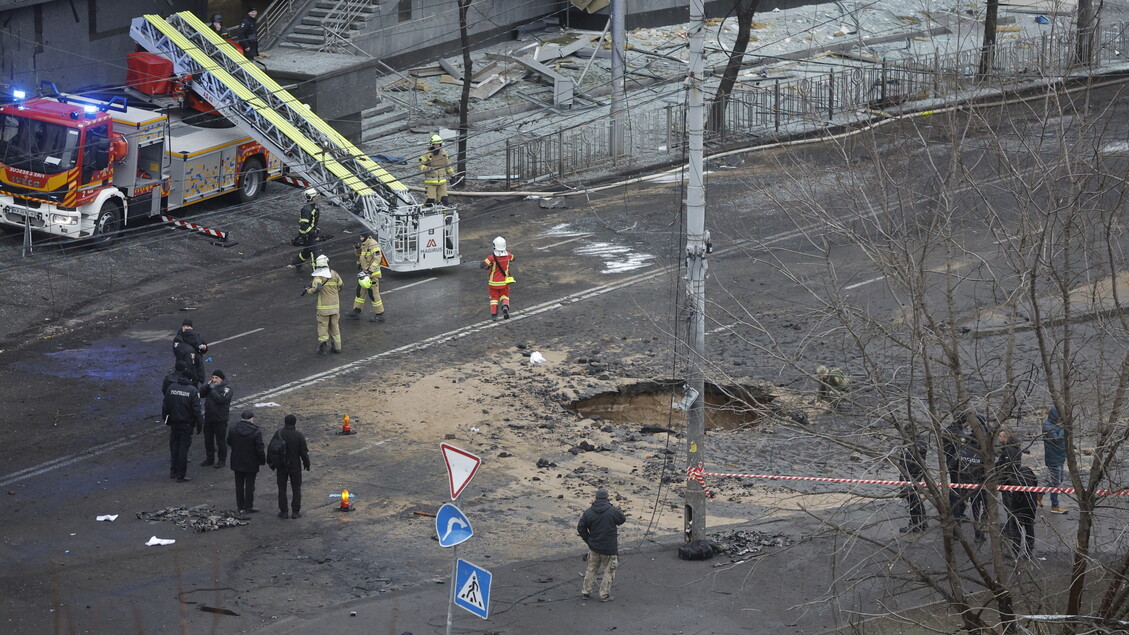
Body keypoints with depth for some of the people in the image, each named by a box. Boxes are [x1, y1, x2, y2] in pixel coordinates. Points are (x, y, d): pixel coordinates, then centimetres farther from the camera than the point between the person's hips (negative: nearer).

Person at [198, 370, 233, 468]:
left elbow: (221, 399, -25)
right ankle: (209, 458, 27)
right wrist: (207, 385, -10)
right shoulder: (211, 385, 9)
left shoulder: (226, 389, -11)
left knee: (220, 440, 3)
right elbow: (201, 394, 2)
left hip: (220, 419, -7)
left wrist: (213, 390, -20)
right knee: (208, 439, 14)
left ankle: (221, 459, 16)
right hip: (208, 418, 7)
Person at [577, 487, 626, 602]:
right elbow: (622, 519, 3)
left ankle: (586, 592, 24)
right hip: (610, 549, -3)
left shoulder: (588, 512, -6)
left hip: (594, 546, 4)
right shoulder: (613, 511, -16)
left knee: (591, 569, 18)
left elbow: (581, 528, -1)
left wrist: (588, 540, 11)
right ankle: (604, 594, 11)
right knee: (609, 571, 10)